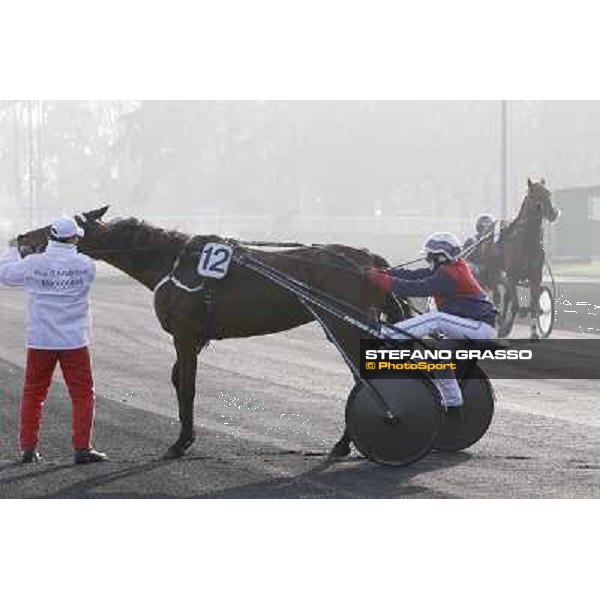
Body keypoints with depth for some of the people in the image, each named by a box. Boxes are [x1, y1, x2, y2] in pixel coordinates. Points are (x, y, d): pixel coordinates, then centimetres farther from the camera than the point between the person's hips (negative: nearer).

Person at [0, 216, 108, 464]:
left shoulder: (33, 264, -8)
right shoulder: (85, 265, -8)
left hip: (39, 341, 1)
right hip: (75, 341, -1)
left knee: (33, 394, 14)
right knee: (82, 394, 8)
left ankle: (28, 448, 17)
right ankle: (82, 448, 5)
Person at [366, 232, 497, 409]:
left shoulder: (450, 276, -18)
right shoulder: (451, 268, 11)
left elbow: (417, 288, -23)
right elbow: (414, 275, 5)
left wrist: (381, 280, -22)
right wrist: (380, 272, -4)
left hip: (481, 327, -10)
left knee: (435, 319, -25)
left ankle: (386, 336, -30)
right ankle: (454, 404, 26)